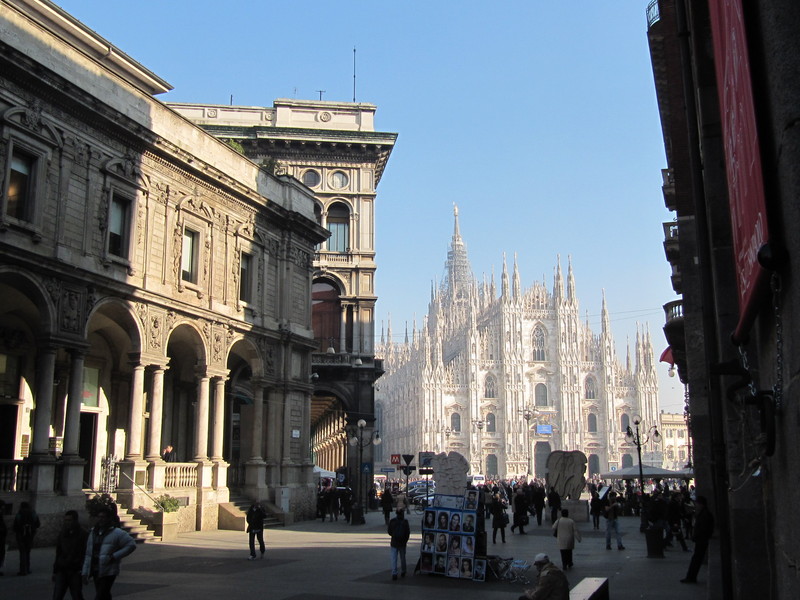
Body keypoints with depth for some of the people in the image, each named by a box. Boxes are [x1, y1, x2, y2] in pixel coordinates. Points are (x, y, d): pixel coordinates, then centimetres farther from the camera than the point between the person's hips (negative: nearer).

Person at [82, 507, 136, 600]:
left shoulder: (116, 533, -8)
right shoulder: (93, 532, 12)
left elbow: (131, 545, -10)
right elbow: (88, 554, 15)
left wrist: (115, 556, -14)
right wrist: (85, 572, 11)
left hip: (108, 572, -7)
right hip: (95, 571, 7)